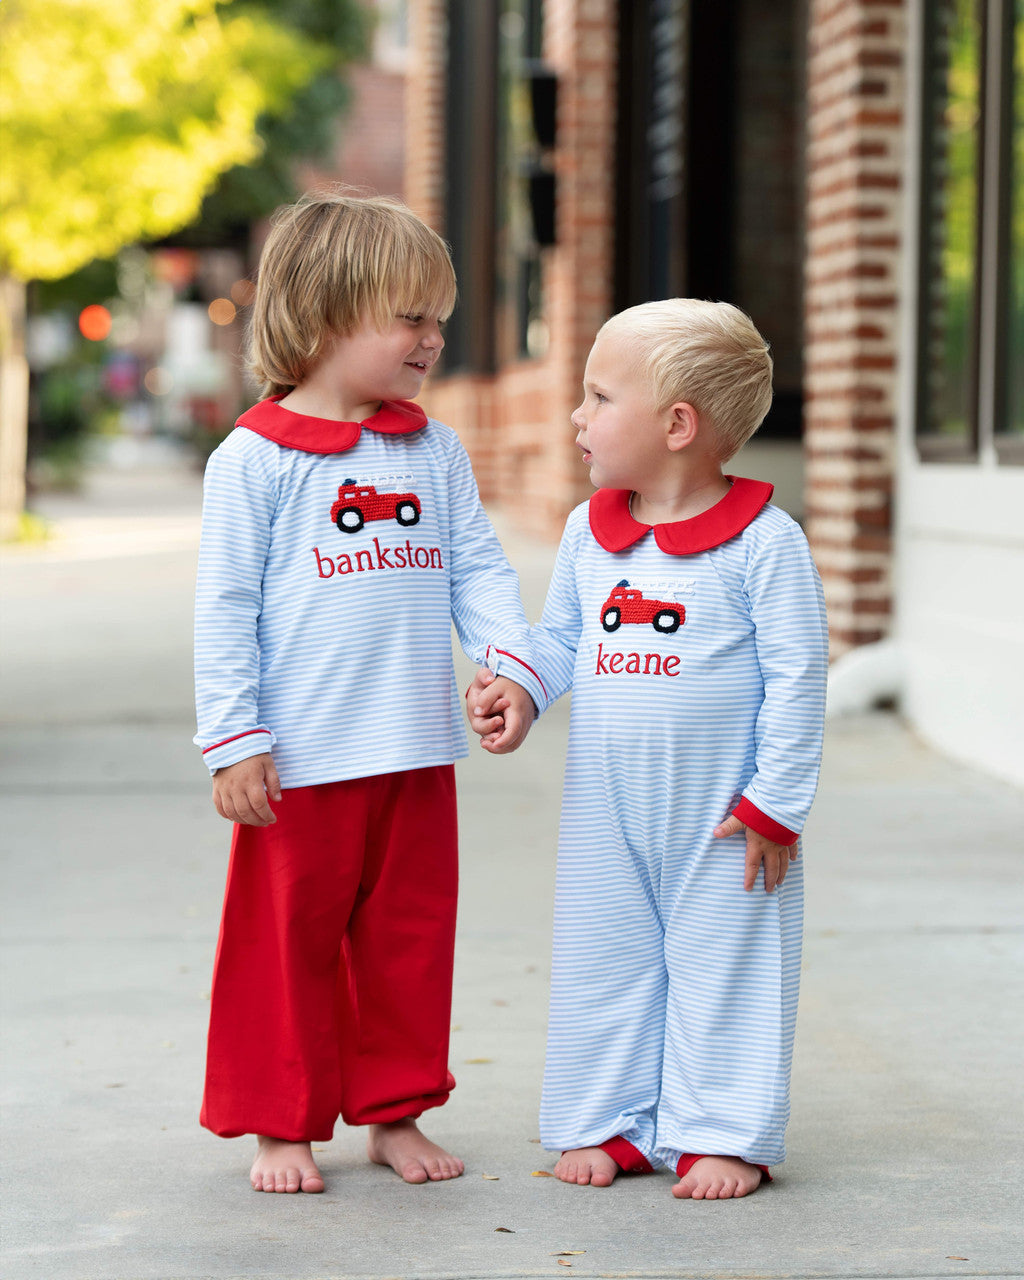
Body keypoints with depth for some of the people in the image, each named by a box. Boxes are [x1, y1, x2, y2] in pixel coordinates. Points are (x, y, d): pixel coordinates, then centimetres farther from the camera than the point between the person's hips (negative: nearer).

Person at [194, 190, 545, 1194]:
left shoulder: (435, 451, 9)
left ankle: (395, 1112, 25)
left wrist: (511, 662, -8)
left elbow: (476, 568, 10)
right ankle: (280, 1123, 17)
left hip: (417, 752, 5)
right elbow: (225, 607, -7)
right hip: (300, 761, -5)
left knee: (411, 938, 12)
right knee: (288, 941, 4)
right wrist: (234, 742, -11)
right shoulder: (255, 459, -7)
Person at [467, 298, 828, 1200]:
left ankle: (721, 1134, 16)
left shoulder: (764, 541, -13)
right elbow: (561, 637, 15)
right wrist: (519, 690, -6)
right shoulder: (588, 532, 4)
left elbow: (797, 678, -12)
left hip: (720, 817, -5)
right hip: (607, 812, 5)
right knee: (604, 959, 11)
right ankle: (607, 1123, 23)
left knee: (720, 966, 4)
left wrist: (775, 805, -12)